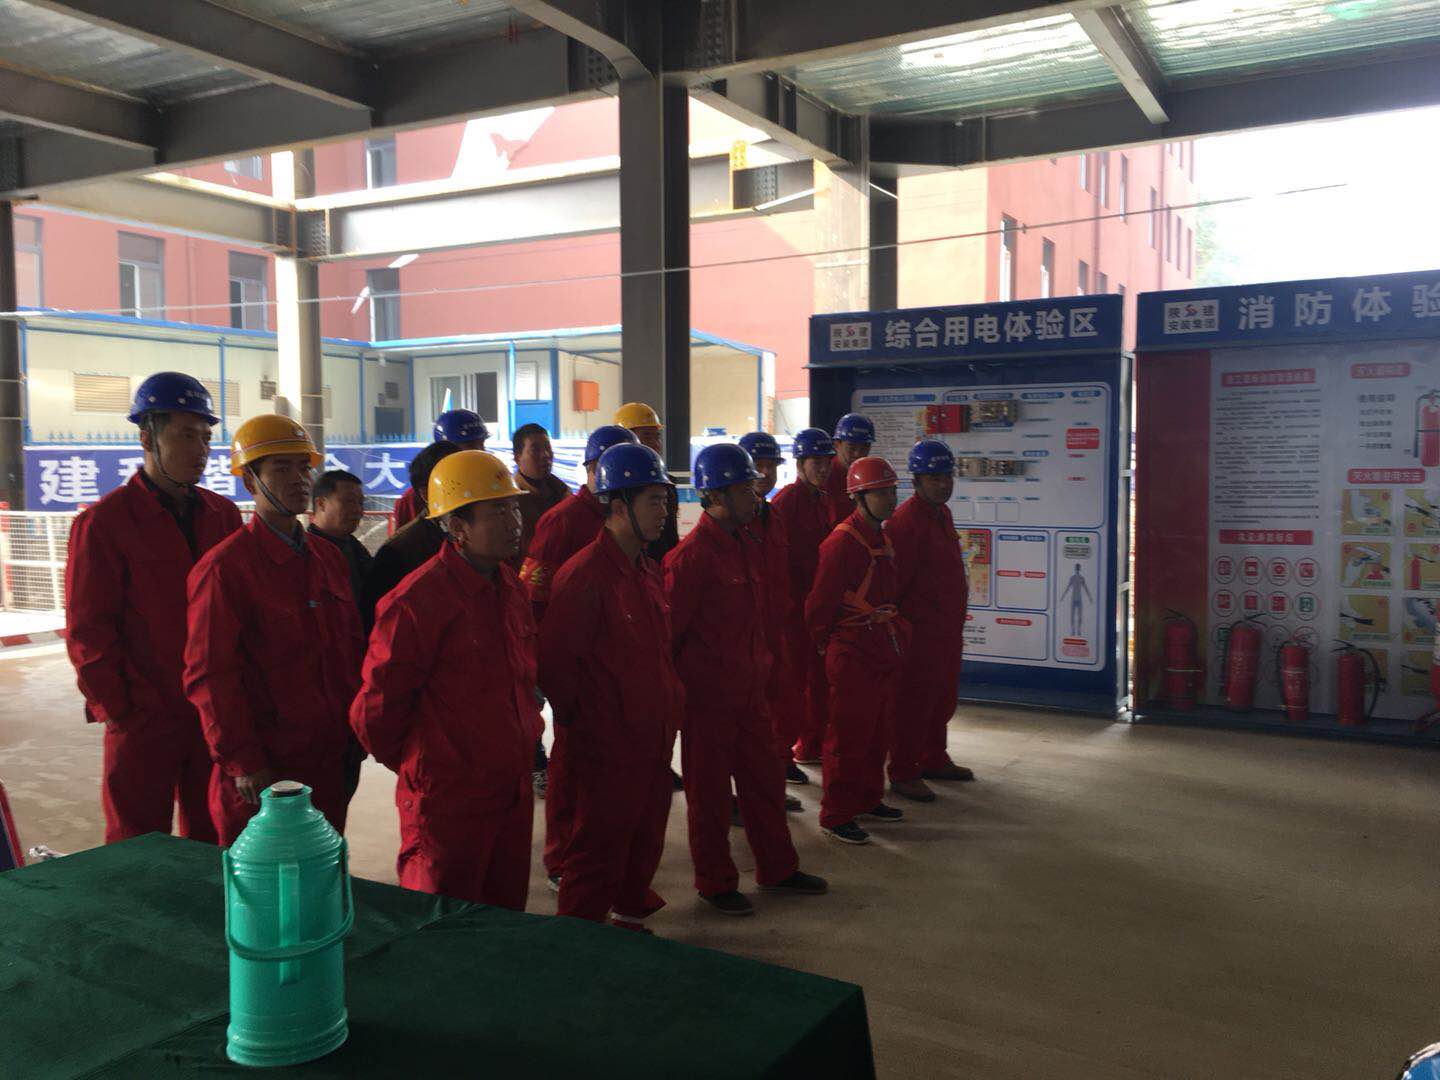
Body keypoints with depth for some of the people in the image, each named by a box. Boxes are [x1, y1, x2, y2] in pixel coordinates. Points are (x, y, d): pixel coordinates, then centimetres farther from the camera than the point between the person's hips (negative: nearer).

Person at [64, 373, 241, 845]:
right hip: (142, 718, -4)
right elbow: (87, 630, -8)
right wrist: (115, 709, -9)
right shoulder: (104, 522, -8)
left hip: (215, 712, 5)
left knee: (213, 841, 15)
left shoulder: (223, 515, 7)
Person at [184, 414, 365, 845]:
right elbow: (210, 676, -13)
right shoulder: (225, 567, -11)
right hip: (264, 770, -6)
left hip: (332, 760, 7)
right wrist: (243, 762, -15)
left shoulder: (328, 558, 11)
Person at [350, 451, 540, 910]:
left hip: (512, 790, 7)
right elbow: (375, 708, -14)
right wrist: (415, 765, 0)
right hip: (447, 800, -7)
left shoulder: (510, 586, 6)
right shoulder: (417, 600, -20)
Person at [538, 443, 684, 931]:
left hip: (653, 742, 9)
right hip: (607, 749, -9)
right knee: (598, 855, 4)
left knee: (645, 844, 22)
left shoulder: (648, 572, 10)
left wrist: (670, 705, 12)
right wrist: (582, 716, -9)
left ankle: (630, 919, 41)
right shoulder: (584, 575, -20)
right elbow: (554, 662, -20)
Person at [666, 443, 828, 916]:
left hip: (750, 691, 8)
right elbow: (669, 629, -16)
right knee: (710, 792, 7)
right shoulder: (691, 555, -19)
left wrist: (763, 664, 17)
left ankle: (777, 869, 33)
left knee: (765, 780, 17)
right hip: (707, 696, -8)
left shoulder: (749, 547, 8)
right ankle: (715, 883, 23)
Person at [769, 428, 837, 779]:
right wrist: (789, 602, -19)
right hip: (794, 605, -8)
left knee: (819, 678, 15)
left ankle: (811, 746, 28)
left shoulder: (821, 501, 14)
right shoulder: (786, 500, -12)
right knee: (790, 681, -3)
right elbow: (779, 556, -17)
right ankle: (782, 754, 6)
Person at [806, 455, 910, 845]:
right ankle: (837, 816, 10)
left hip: (884, 652, 9)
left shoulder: (882, 537, 11)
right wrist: (827, 644, -6)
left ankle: (869, 799, 33)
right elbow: (820, 605, -17)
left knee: (877, 734, 18)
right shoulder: (842, 542, -19)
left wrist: (898, 631, 17)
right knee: (848, 737, -1)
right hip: (853, 656, -9)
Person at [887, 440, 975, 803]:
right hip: (921, 629, -10)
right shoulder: (907, 520, -20)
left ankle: (933, 759, 36)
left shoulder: (942, 513, 11)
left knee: (943, 698, 20)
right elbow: (895, 579, -21)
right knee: (915, 701, -1)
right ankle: (902, 773, 10)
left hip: (948, 627, 10)